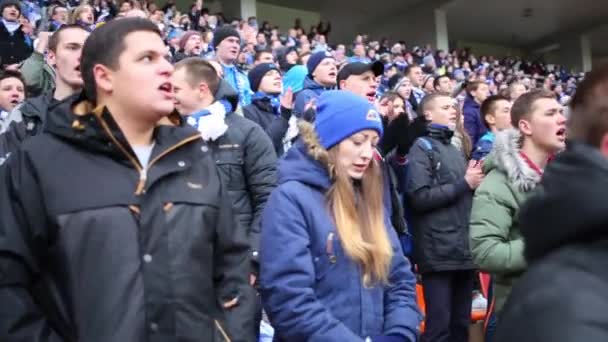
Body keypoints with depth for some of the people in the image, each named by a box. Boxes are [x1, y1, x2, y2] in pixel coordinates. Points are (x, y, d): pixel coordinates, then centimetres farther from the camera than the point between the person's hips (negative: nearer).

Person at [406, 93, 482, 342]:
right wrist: (464, 183, -10)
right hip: (438, 253, -8)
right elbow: (419, 197, -17)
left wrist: (476, 182, 8)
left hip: (464, 249, 8)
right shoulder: (421, 147, -4)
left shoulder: (454, 149, 20)